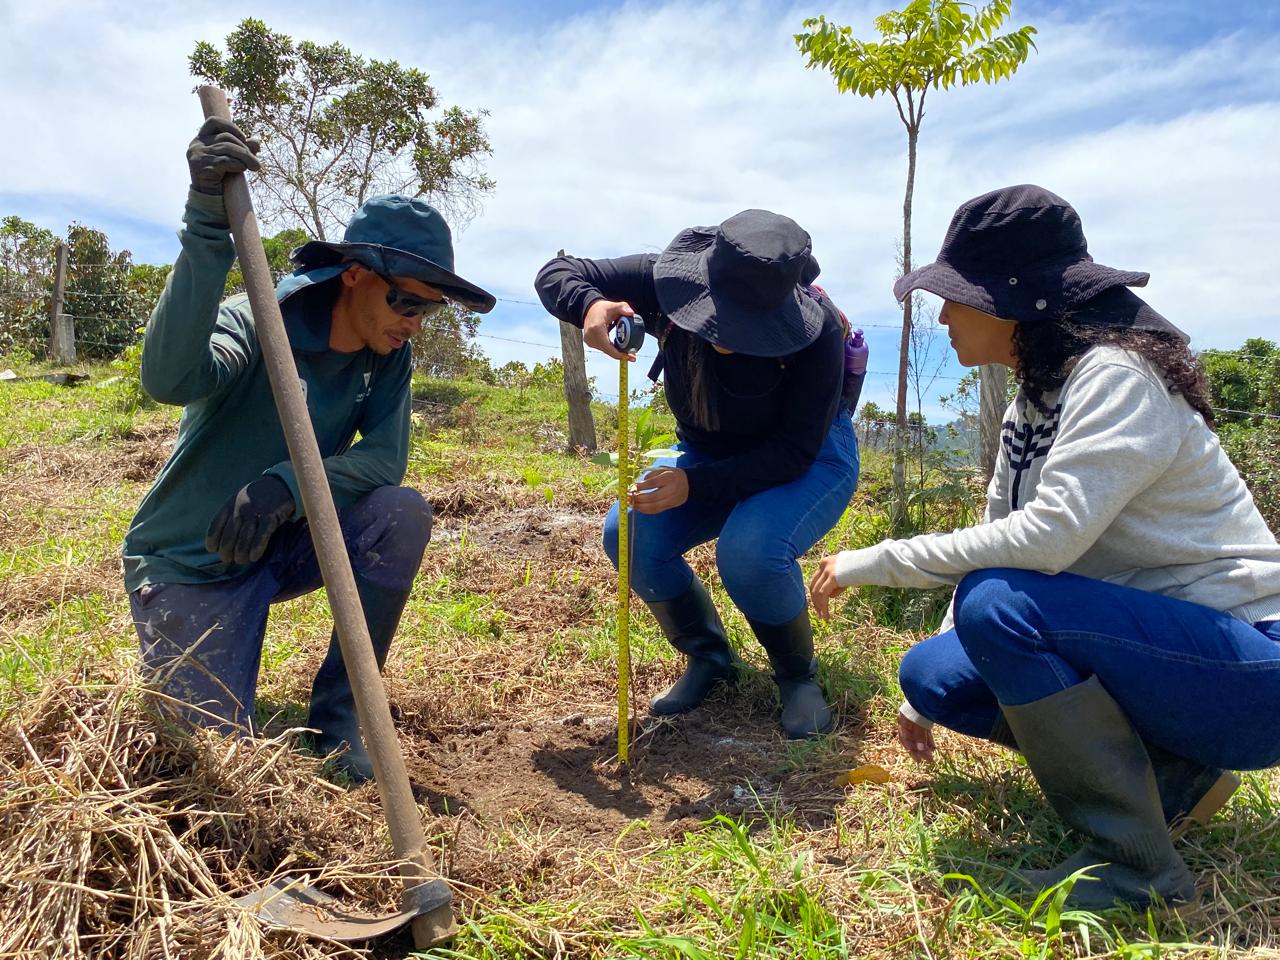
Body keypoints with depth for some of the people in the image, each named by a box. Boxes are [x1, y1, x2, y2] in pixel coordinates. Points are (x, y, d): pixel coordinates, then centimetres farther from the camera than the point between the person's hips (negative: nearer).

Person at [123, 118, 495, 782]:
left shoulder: (387, 358, -7)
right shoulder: (254, 327, -23)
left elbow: (385, 459, -17)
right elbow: (168, 378, -44)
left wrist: (287, 486, -34)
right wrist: (207, 232, -53)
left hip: (282, 545, 5)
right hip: (191, 565, -4)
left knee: (403, 512, -22)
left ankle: (337, 715, -8)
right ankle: (171, 662, 28)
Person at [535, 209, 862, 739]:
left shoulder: (816, 330, -31)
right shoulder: (668, 280, -22)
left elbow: (794, 452, -28)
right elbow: (555, 272, -14)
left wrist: (695, 484, -39)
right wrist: (589, 305, -39)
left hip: (813, 461, -4)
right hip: (707, 455, 4)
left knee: (750, 551, -35)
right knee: (628, 536, -20)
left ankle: (799, 676, -3)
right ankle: (708, 658, 5)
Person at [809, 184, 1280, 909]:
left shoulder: (1117, 375, -19)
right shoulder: (1034, 402, 7)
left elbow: (1049, 536, -33)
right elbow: (995, 547, 12)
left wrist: (878, 562, -22)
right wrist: (923, 701, 16)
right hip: (1143, 645, 8)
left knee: (1000, 605, -29)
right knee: (933, 671, -2)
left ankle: (1137, 863, -13)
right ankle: (1171, 769, 8)